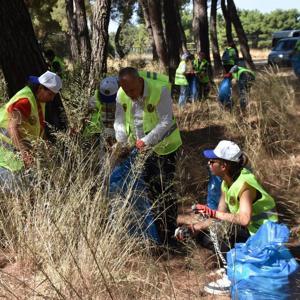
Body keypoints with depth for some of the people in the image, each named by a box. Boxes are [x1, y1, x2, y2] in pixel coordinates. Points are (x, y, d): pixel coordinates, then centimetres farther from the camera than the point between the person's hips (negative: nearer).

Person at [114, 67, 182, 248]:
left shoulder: (160, 90, -24)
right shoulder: (122, 95, -8)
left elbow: (165, 122, -26)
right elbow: (120, 121, -1)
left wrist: (147, 141, -34)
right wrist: (122, 141, -18)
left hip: (164, 146, -5)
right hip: (140, 148, 5)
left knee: (166, 190, -2)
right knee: (148, 188, 13)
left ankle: (169, 234, 9)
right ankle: (156, 228, 28)